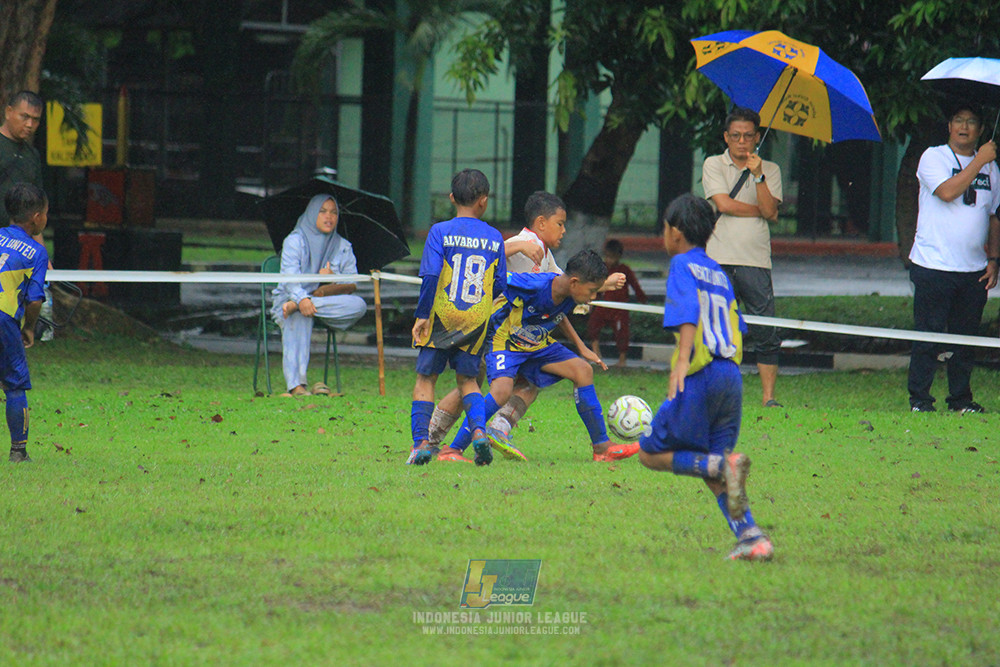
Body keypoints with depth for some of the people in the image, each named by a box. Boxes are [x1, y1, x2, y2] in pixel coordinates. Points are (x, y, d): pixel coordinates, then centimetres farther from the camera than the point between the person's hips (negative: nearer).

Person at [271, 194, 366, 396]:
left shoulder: (343, 247, 13)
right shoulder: (294, 241, 0)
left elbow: (352, 284, 4)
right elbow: (289, 276, -16)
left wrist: (334, 280, -19)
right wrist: (302, 298, -38)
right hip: (289, 297, -3)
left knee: (358, 305, -29)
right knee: (299, 317, -41)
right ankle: (296, 385, -51)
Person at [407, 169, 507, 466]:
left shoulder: (441, 232, -5)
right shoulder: (494, 238, 3)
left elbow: (430, 276, -12)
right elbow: (500, 285, 7)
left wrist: (422, 315, -6)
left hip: (442, 317, -2)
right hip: (477, 320, 2)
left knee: (425, 378, 8)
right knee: (467, 379, 15)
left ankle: (420, 441, 0)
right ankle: (479, 430, -8)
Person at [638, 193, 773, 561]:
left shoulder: (683, 265, 0)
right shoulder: (719, 273, 22)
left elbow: (689, 314, -16)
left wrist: (682, 361, -25)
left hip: (701, 375, -7)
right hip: (732, 375, 7)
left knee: (651, 453, 1)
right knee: (711, 467, 11)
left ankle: (723, 465, -20)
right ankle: (751, 537, -5)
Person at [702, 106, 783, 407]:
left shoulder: (770, 170, 12)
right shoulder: (713, 165, 9)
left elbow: (769, 210, -3)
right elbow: (723, 204, -6)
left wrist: (758, 176, -12)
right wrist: (761, 211, 1)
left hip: (756, 260, 1)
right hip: (719, 260, -1)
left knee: (766, 334, -5)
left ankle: (768, 397, -1)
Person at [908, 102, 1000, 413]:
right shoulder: (933, 157, -2)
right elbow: (947, 192, -20)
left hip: (974, 271, 4)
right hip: (933, 267, -4)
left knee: (965, 338, 7)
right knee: (928, 336, -4)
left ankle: (961, 399, 15)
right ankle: (919, 399, 3)